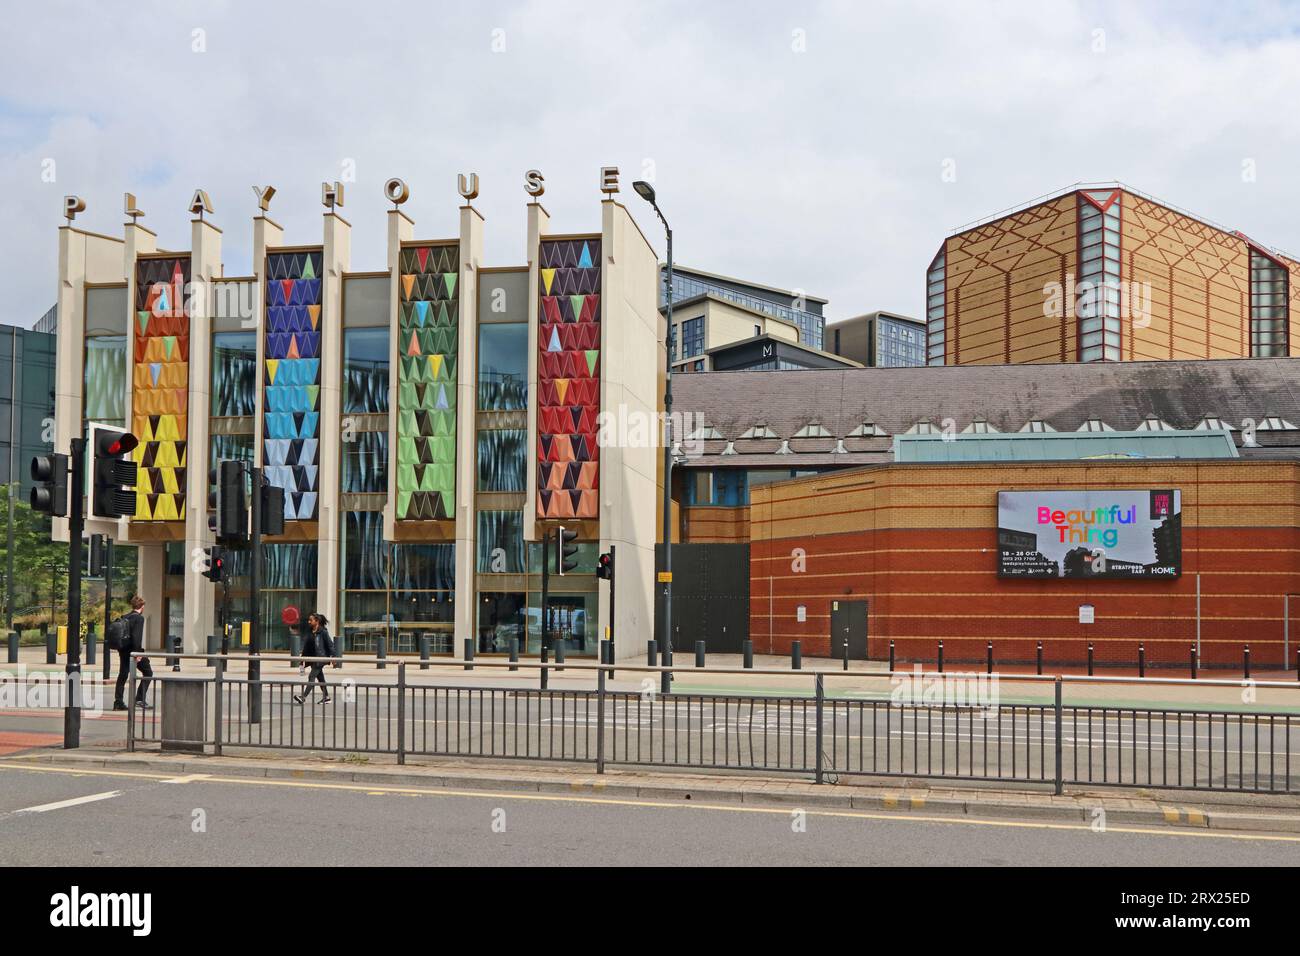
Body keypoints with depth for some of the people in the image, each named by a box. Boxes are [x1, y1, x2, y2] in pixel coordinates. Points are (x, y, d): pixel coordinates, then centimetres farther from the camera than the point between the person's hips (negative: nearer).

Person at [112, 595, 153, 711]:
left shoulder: (124, 617, 11)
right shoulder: (139, 618, -11)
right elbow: (137, 636, -19)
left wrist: (121, 649, 17)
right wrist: (138, 652, -19)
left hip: (123, 650, 7)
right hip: (133, 650, -7)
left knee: (122, 675, 11)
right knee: (147, 672, 6)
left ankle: (118, 702, 10)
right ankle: (140, 699, 0)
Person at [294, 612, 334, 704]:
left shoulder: (323, 632, -10)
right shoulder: (309, 632, 9)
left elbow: (330, 644, -9)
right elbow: (306, 646, 16)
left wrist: (332, 656, -12)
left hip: (321, 657, -7)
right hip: (312, 658, 7)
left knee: (312, 676, -13)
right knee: (320, 678, 12)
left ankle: (303, 697, -17)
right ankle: (326, 697, 21)